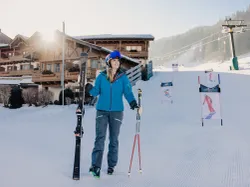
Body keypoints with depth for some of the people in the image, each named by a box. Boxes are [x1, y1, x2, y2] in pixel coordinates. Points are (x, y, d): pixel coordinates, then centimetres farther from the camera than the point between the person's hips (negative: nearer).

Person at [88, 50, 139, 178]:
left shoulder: (123, 77, 1)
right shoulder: (101, 76, 4)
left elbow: (128, 92, -7)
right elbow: (96, 91, 7)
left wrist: (132, 102, -25)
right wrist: (89, 90, -14)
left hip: (117, 111, 0)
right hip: (102, 111, 0)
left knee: (114, 139, 8)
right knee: (100, 138, -8)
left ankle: (111, 165, 21)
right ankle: (96, 166, -7)